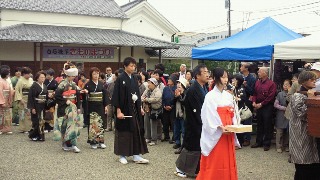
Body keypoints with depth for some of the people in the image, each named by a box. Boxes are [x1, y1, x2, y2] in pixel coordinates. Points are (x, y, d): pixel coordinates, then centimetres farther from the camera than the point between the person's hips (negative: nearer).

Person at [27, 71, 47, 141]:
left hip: (43, 106, 6)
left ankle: (40, 135, 15)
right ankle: (33, 135, 10)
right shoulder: (34, 86, -9)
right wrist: (32, 108, -16)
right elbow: (31, 98, -12)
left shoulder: (44, 86, 10)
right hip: (36, 106, -6)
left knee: (41, 121, 7)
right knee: (36, 121, -2)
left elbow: (46, 97, 14)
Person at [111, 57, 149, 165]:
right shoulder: (120, 79, -11)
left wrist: (140, 107, 11)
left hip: (134, 109, 6)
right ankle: (122, 155, 16)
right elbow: (117, 96, -14)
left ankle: (136, 155, 12)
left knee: (136, 131, 6)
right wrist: (118, 111, -18)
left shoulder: (134, 79, 9)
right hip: (124, 109, -6)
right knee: (123, 132, 3)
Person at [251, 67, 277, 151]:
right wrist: (254, 102, -5)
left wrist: (261, 104, -15)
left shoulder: (271, 84, -11)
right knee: (259, 125, 13)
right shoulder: (257, 83, 7)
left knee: (267, 126, 1)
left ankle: (267, 144, 10)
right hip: (259, 106, 6)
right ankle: (259, 142, 23)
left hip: (267, 107, -6)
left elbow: (271, 97, -15)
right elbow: (255, 93, 12)